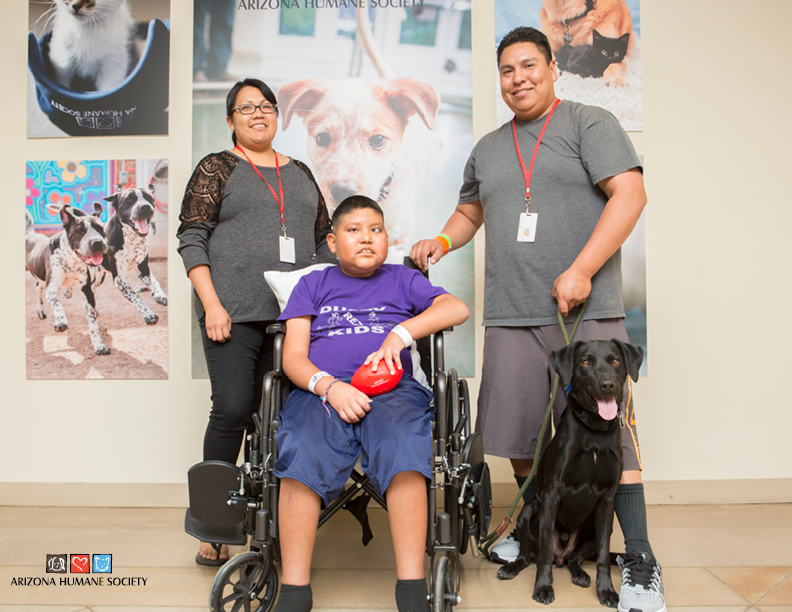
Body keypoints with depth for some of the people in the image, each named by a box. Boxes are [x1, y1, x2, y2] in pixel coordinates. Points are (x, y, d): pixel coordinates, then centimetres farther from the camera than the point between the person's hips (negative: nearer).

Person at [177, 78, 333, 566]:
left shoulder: (300, 174, 21)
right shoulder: (217, 169, 8)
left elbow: (325, 240, 22)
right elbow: (191, 238, 0)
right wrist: (212, 304, -11)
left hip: (292, 314, 4)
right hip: (234, 313, -3)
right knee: (233, 410, -9)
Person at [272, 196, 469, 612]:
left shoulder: (402, 280, 25)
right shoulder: (313, 284, 23)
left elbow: (456, 309, 7)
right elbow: (293, 357, 11)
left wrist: (400, 334, -7)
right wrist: (329, 386, -11)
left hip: (392, 390, 0)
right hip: (321, 389, 0)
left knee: (402, 450, -33)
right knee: (303, 454, -32)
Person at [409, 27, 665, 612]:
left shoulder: (589, 123, 3)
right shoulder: (487, 149, 20)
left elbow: (630, 193, -8)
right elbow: (471, 210, 32)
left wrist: (582, 270, -17)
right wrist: (442, 241, 10)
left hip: (586, 311, -5)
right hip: (511, 315, 5)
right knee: (516, 428, 8)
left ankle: (640, 560, 4)